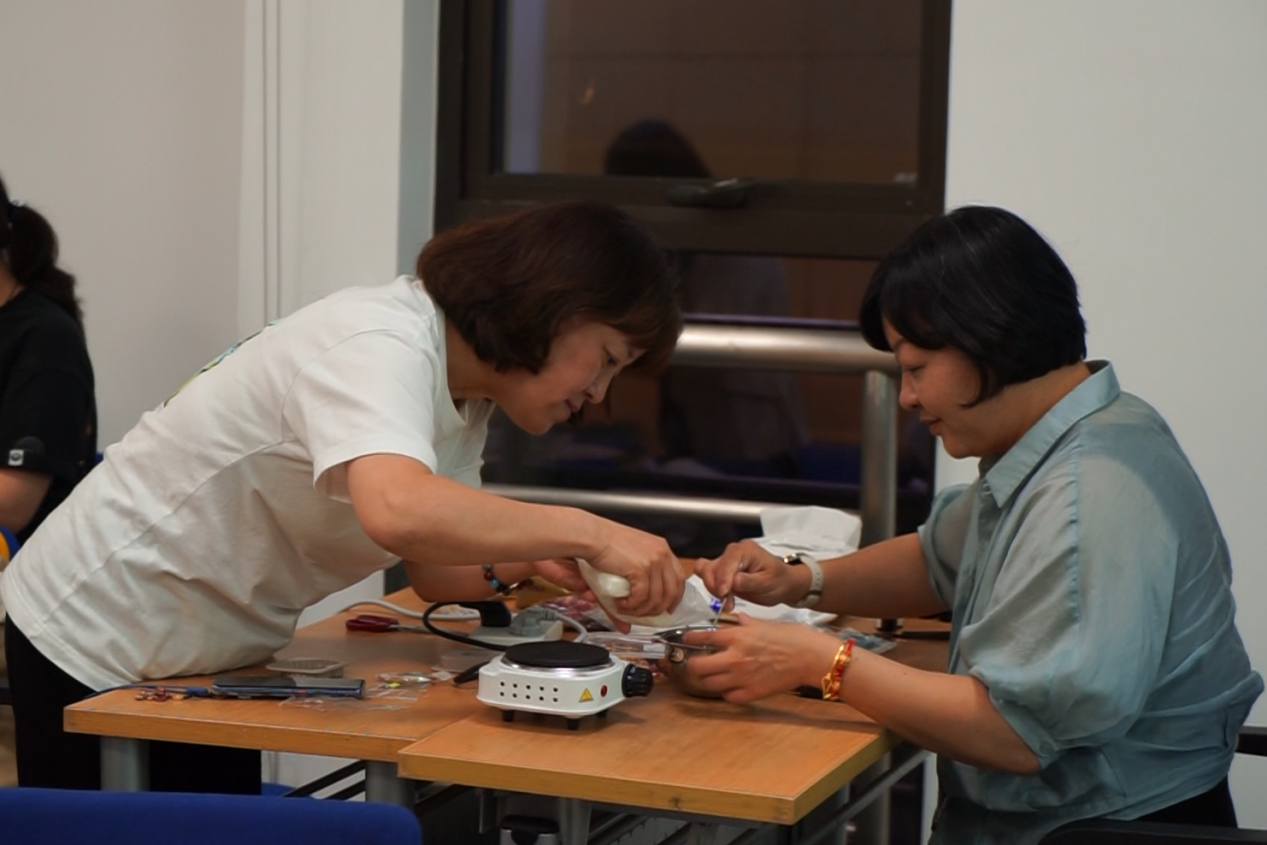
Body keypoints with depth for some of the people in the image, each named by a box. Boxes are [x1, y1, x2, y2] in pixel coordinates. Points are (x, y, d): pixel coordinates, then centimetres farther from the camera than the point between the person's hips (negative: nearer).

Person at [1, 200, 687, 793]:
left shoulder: (467, 395, 1)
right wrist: (587, 532, -41)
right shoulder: (382, 346, -27)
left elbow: (434, 569, 5)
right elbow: (397, 512, -47)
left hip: (209, 658, 9)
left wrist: (523, 563, -14)